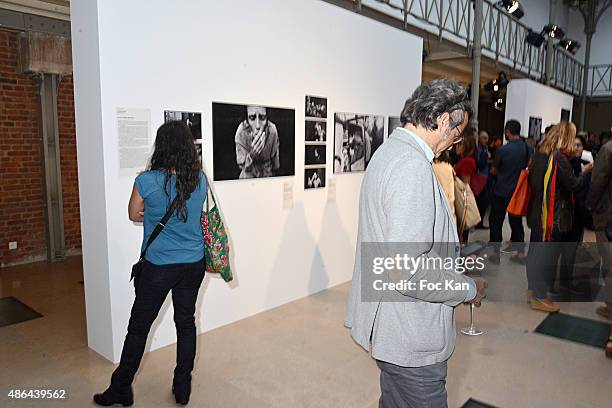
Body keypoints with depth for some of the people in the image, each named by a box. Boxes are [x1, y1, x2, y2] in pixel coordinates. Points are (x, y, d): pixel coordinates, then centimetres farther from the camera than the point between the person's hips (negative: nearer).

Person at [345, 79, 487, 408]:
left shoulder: (390, 150, 9)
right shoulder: (412, 166, -25)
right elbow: (406, 270, -30)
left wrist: (451, 257, 18)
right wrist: (469, 288, -15)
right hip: (411, 339, -10)